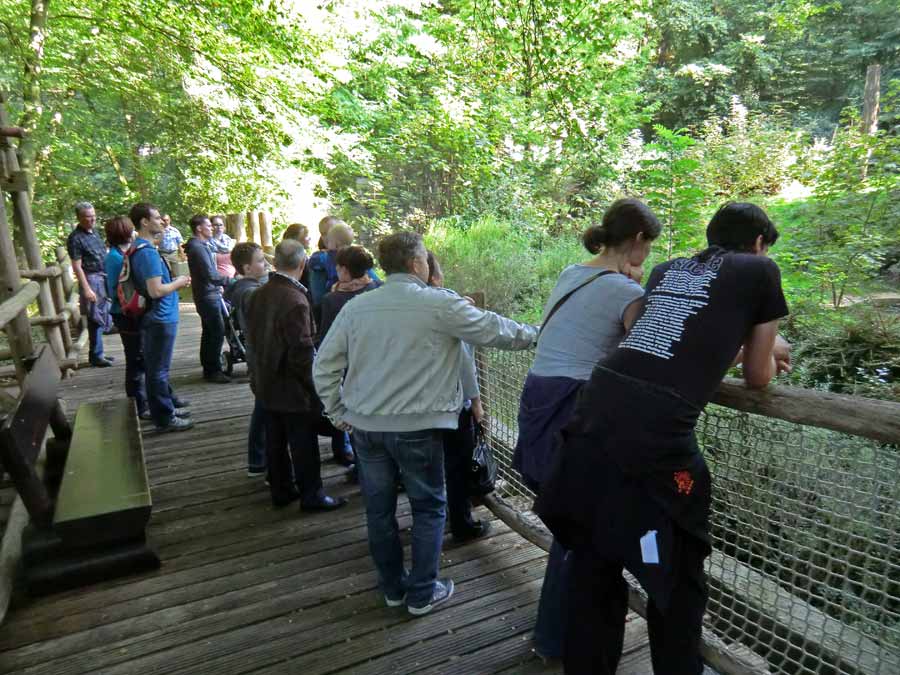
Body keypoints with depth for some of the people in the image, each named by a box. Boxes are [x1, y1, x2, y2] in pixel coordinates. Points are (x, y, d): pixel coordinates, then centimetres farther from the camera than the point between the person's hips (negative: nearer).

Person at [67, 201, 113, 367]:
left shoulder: (93, 232, 12)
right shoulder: (75, 238, -13)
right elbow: (77, 267, -16)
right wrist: (86, 289, -20)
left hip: (104, 278, 9)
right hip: (92, 279, -9)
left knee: (102, 318, 14)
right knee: (96, 319, -4)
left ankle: (97, 353, 24)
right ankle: (96, 356, 4)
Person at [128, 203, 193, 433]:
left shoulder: (141, 248, 11)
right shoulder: (147, 252, -22)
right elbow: (156, 290, -27)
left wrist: (174, 281, 9)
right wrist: (178, 283, -12)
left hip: (157, 317, 11)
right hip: (160, 319, -11)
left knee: (157, 366, 23)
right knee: (158, 369, -1)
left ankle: (167, 400, 40)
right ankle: (165, 418, 8)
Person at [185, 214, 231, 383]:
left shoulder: (202, 246, 16)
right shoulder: (198, 248, -17)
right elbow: (210, 275, -24)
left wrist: (218, 285, 21)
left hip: (210, 294, 11)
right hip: (208, 296, -11)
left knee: (209, 332, 14)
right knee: (217, 332, -9)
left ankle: (208, 368, 23)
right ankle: (213, 371, -4)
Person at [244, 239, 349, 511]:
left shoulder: (257, 295, 1)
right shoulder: (295, 300, -24)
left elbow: (252, 338, 10)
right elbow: (302, 350, -23)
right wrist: (314, 385, -11)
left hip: (265, 383, 8)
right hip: (292, 387, -8)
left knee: (275, 440, 17)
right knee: (303, 444, 5)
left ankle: (281, 489, 31)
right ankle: (311, 495, 17)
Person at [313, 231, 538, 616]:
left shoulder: (356, 307, 3)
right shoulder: (439, 304, -10)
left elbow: (324, 365, 4)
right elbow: (493, 329, -1)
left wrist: (337, 411, 14)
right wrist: (535, 335, 16)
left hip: (364, 424, 5)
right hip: (417, 426, -4)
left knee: (379, 508, 16)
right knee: (428, 507, 13)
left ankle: (392, 587, 32)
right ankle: (422, 593, 22)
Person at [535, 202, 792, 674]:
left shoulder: (667, 270, 24)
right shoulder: (760, 271, 9)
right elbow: (758, 378, 17)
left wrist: (750, 346, 42)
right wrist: (767, 350, 39)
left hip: (594, 415, 6)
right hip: (653, 435, -6)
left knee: (593, 564, 19)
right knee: (676, 575, 16)